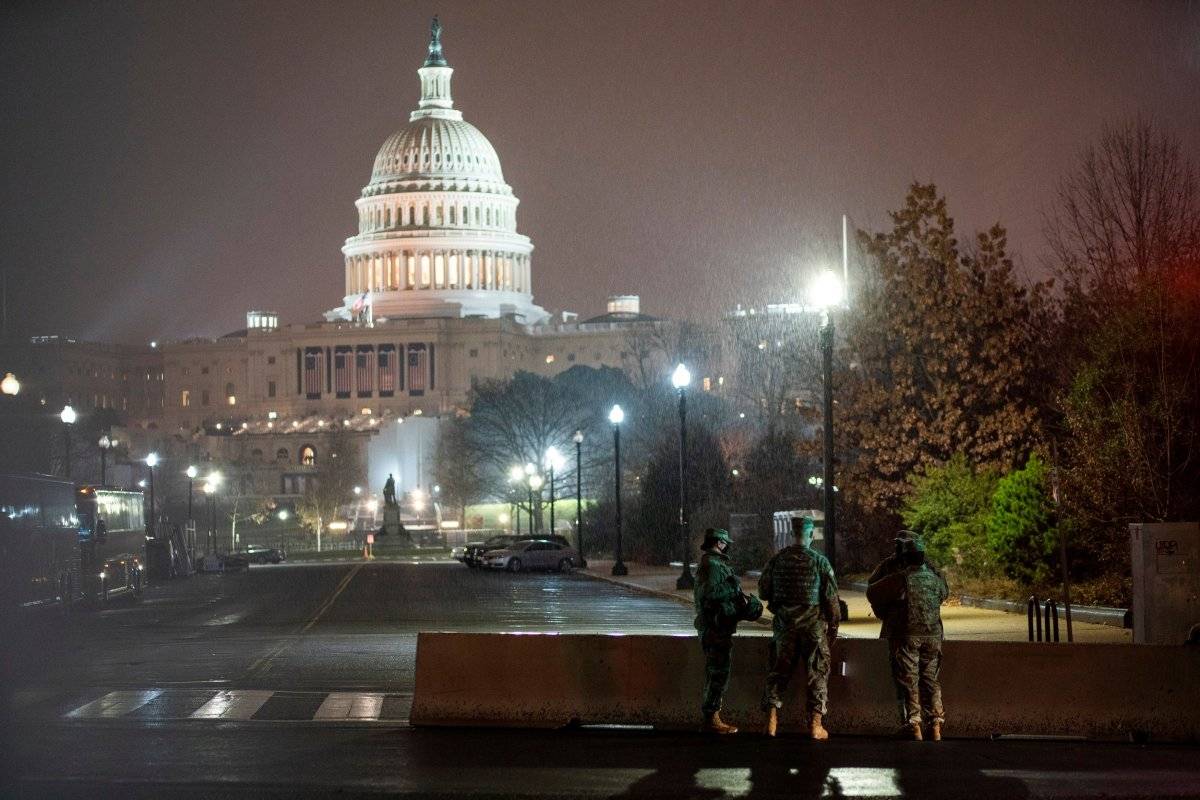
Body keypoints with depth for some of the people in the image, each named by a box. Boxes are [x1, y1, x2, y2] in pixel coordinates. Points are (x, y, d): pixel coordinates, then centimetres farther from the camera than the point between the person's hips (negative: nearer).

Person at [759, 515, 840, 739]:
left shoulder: (777, 559, 0)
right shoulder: (820, 561, -8)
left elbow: (763, 591, 7)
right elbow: (831, 597, -5)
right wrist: (833, 624, 6)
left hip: (784, 624, 2)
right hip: (814, 626, -2)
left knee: (779, 671, 10)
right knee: (817, 673, 5)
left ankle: (771, 720, 5)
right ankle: (815, 724, 2)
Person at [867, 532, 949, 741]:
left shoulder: (899, 578, -14)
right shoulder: (934, 576, 1)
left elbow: (873, 592, -7)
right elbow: (944, 593, 20)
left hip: (905, 636, -4)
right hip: (932, 635, 4)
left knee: (907, 681, 3)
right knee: (930, 680, 14)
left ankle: (913, 725, -1)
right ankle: (935, 725, 13)